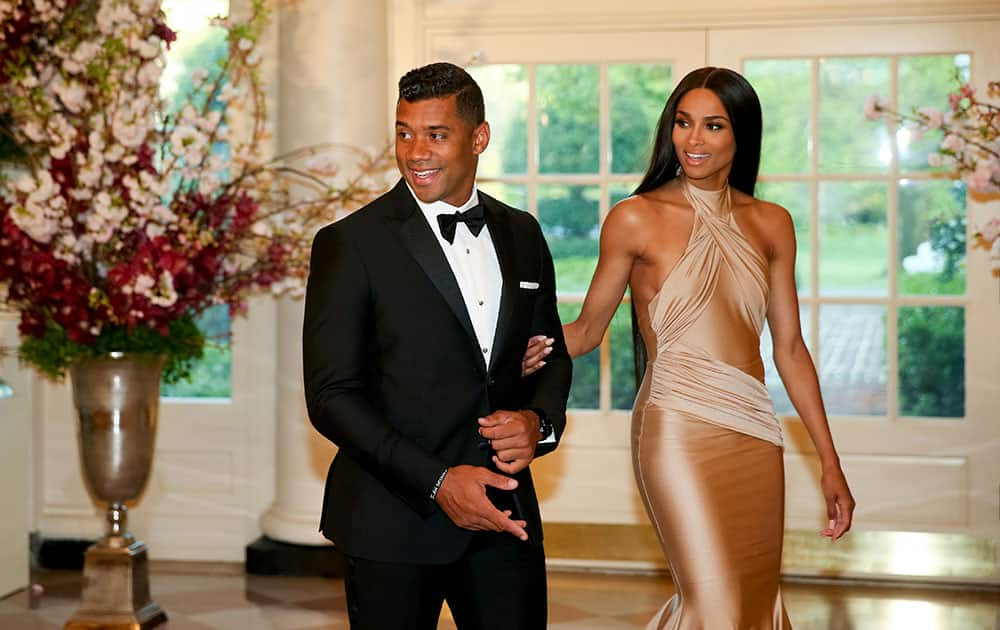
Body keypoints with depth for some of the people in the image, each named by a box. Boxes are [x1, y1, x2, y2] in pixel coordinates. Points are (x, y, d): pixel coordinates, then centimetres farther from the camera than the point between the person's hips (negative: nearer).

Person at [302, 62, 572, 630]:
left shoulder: (522, 234, 8)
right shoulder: (350, 244, -8)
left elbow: (552, 353, 17)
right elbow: (331, 396, -11)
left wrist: (540, 421, -5)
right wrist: (437, 482, -18)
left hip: (505, 513, 4)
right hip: (395, 521, -4)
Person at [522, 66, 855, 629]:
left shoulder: (771, 224, 9)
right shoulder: (637, 219, -2)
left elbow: (789, 347, 11)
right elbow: (589, 328, 3)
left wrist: (830, 462, 10)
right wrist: (537, 353, -19)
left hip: (755, 435, 5)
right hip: (679, 431, -5)